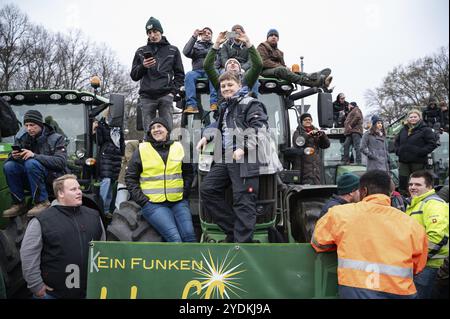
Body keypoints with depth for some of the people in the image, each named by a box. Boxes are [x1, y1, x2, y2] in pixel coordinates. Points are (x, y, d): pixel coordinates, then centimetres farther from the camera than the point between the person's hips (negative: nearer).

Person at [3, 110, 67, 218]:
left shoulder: (55, 138, -9)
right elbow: (12, 158, 7)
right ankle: (19, 204, -8)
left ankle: (42, 202, -22)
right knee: (8, 166, -19)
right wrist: (14, 156, -18)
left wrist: (34, 155, -32)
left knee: (31, 163, -31)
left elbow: (61, 161, -23)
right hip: (29, 179, 5)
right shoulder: (21, 137, 3)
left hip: (53, 177, -5)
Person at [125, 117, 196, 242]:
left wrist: (184, 193, 6)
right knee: (175, 238, -19)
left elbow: (189, 172, 18)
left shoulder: (179, 147, 9)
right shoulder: (142, 150, 4)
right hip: (153, 203, -2)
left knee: (189, 235, -14)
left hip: (178, 201, 3)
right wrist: (142, 200, -3)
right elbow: (130, 178, 6)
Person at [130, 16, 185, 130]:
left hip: (166, 96, -1)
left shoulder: (173, 50, 14)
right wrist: (143, 66, -5)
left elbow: (180, 74, 11)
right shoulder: (141, 52, 18)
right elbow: (134, 76, 14)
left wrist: (173, 91, -3)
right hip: (146, 96, 2)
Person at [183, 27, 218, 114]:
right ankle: (191, 105, -45)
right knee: (189, 75, -34)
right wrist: (194, 37, 4)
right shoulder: (195, 46, 25)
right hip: (197, 70, 0)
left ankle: (214, 103, -48)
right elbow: (186, 52, 4)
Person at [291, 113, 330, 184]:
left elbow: (326, 145, 11)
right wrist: (309, 135, -22)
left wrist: (322, 135, -6)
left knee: (317, 184, 3)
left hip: (316, 165, 5)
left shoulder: (316, 131, 18)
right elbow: (297, 143, -16)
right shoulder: (298, 132, 4)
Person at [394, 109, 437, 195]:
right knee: (402, 181, 7)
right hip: (403, 160, 5)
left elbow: (432, 143, -8)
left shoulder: (425, 130, -3)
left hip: (418, 161, -5)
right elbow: (397, 140, 27)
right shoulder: (404, 129, 14)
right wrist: (398, 150, 10)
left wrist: (421, 152, -17)